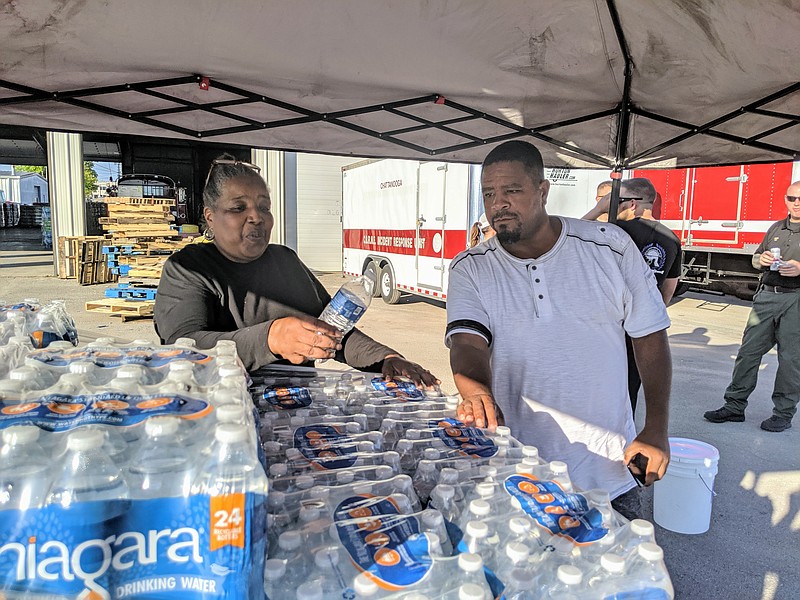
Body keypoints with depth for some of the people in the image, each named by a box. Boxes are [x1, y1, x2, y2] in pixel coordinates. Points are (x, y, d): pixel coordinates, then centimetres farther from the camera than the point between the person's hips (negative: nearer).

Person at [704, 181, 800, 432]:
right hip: (767, 295, 5)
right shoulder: (776, 228, 15)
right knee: (749, 351, 4)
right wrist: (762, 259, -1)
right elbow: (756, 258, 21)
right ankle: (734, 406, 11)